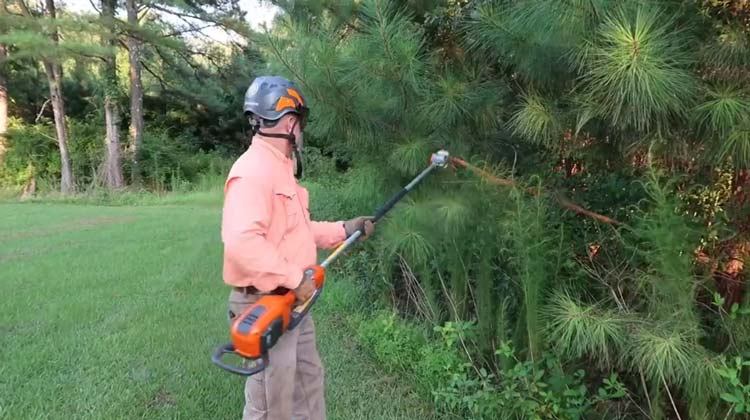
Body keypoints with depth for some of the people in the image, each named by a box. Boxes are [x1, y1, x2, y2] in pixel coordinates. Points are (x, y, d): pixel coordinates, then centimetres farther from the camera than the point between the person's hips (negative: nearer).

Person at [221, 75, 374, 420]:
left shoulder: (281, 168, 13)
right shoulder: (253, 170, -21)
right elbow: (242, 241, -34)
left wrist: (343, 230, 15)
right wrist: (293, 278, -27)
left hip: (293, 302, 10)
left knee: (309, 378, 24)